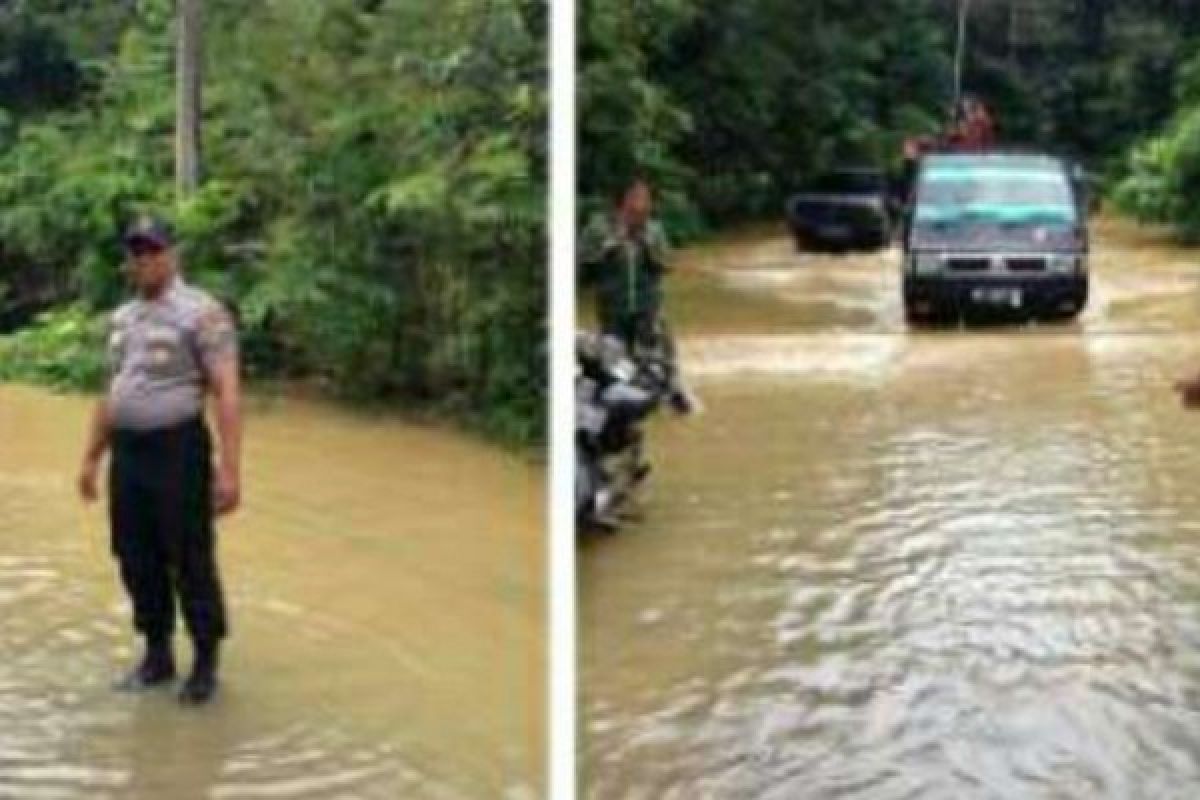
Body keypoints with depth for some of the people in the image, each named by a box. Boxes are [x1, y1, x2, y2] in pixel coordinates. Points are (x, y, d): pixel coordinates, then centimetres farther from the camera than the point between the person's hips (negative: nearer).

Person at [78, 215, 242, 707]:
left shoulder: (202, 313, -10)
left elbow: (227, 394, -15)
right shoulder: (121, 318, 14)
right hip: (126, 453, 7)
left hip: (177, 450, -7)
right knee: (136, 561, 12)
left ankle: (205, 665, 12)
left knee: (190, 563, 0)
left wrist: (229, 468, -21)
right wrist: (91, 458, 19)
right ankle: (157, 655, 26)